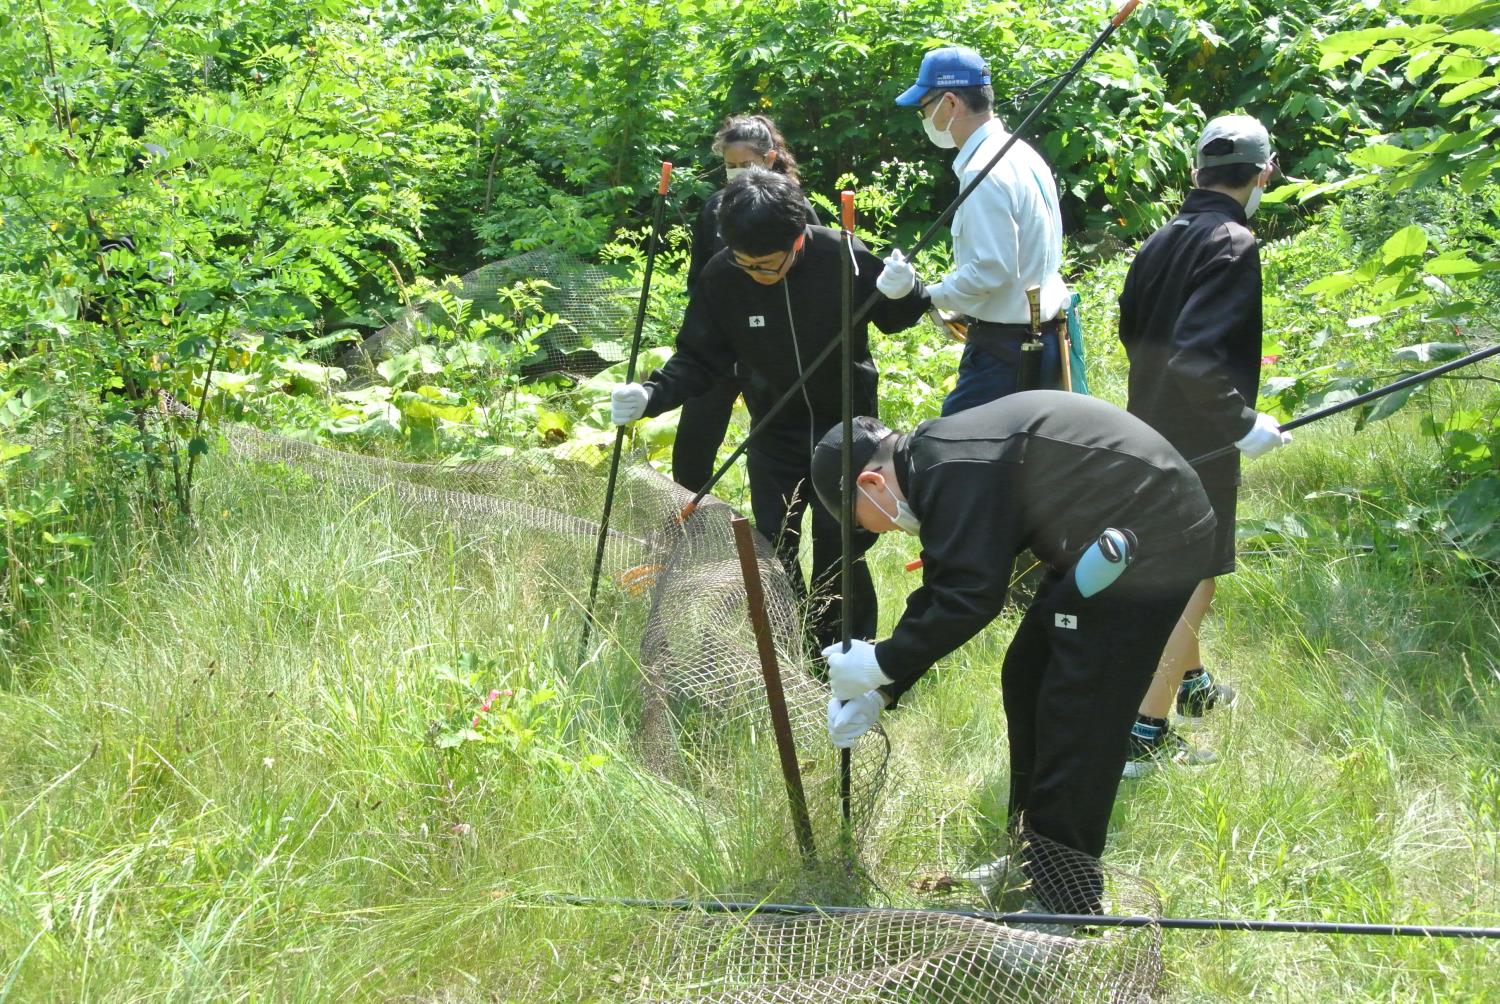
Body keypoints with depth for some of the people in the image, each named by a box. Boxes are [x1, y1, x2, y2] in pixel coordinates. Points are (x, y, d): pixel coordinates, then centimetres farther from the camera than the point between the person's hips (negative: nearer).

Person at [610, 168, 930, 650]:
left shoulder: (843, 257, -21)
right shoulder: (721, 277, -17)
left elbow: (894, 317, -3)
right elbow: (699, 358, -7)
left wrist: (906, 294, -26)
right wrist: (652, 394, -24)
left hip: (845, 424, -2)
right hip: (775, 432, 2)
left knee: (839, 543, -3)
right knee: (773, 548, 5)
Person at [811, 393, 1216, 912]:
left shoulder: (953, 472, -23)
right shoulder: (937, 462, 10)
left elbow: (969, 597, -24)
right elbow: (941, 596, 14)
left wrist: (881, 664, -14)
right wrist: (879, 693, 10)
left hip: (1150, 545, -11)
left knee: (1074, 721, -9)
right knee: (1027, 681, 17)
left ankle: (1062, 902, 0)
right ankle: (1032, 863, 29)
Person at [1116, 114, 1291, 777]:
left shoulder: (1163, 240, 6)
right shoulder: (1233, 245, -19)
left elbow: (1133, 330, 17)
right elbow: (1195, 356, -28)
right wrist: (1244, 423, -23)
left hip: (1151, 433, 9)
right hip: (1199, 443, -9)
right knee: (1194, 580, -2)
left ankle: (1194, 685, 43)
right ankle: (1146, 738, -2)